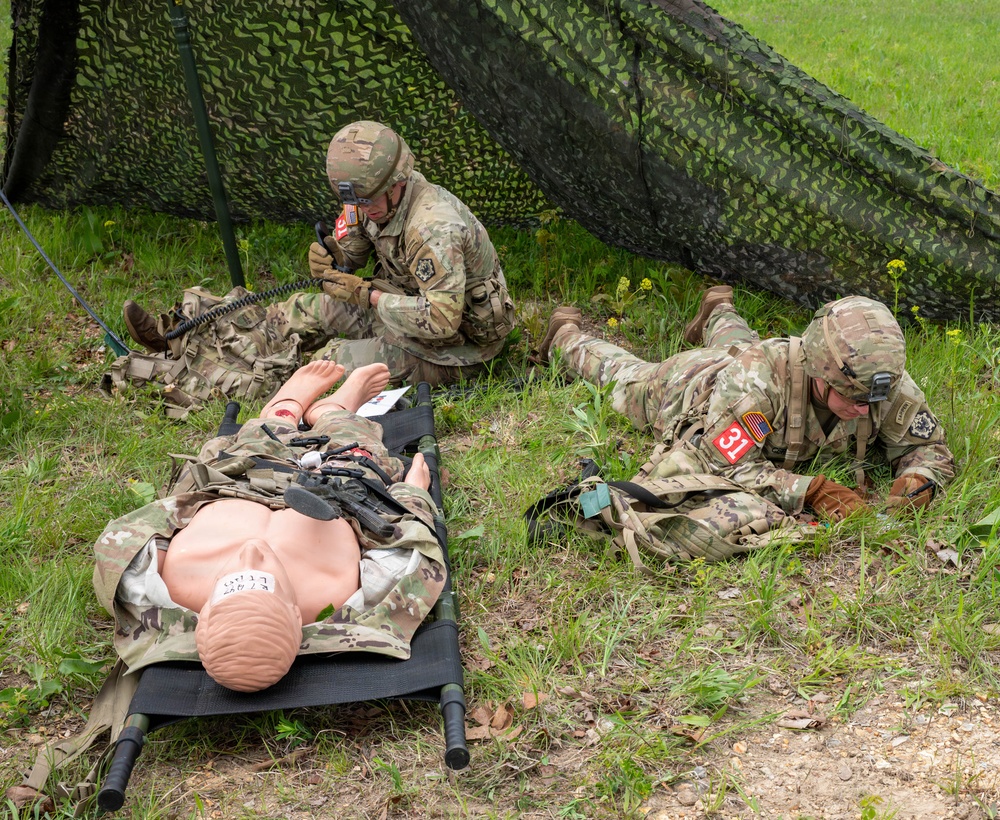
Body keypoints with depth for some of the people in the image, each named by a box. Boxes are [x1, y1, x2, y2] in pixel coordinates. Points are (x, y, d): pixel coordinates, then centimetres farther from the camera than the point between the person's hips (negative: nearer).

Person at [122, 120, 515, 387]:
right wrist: (330, 254, -16)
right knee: (306, 312, 4)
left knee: (331, 361, -25)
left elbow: (442, 319, -36)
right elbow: (350, 251, 9)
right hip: (409, 304, 9)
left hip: (454, 345, -8)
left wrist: (367, 295, -29)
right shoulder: (374, 201, -5)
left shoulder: (433, 230, -33)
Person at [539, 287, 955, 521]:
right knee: (624, 376, 32)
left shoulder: (886, 382, -39)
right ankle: (566, 335, 59)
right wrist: (812, 490, -61)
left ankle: (719, 313, 71)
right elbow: (728, 468, -53)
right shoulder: (754, 378, -54)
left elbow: (929, 446, -26)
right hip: (684, 387, -3)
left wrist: (917, 480, -48)